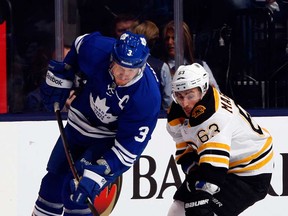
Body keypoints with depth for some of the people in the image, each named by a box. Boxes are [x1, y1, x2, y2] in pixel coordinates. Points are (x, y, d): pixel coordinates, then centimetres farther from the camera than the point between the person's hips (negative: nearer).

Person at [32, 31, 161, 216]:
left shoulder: (147, 97, -35)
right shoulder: (96, 50, -28)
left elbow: (130, 147, -31)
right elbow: (78, 46, -1)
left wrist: (95, 175, -38)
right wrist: (61, 77, 2)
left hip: (112, 137, -4)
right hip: (80, 122, 4)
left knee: (75, 192, -18)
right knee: (55, 180, 16)